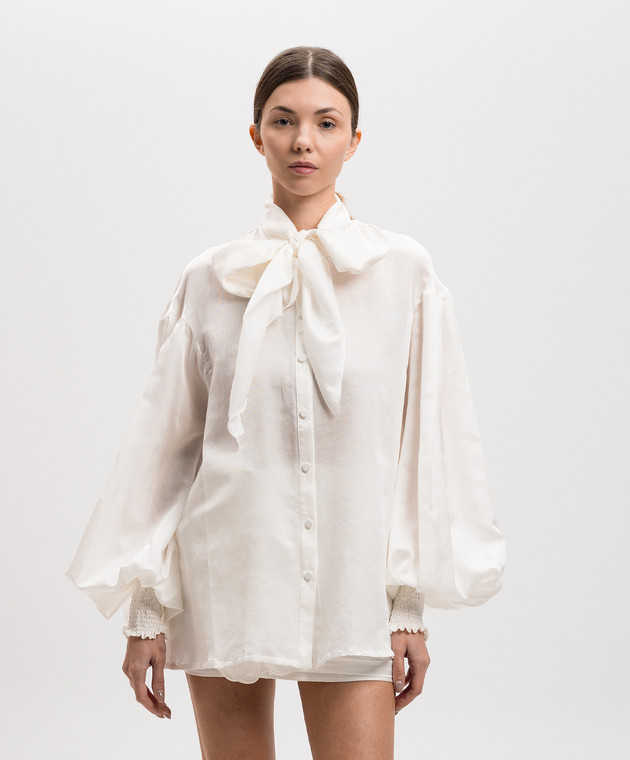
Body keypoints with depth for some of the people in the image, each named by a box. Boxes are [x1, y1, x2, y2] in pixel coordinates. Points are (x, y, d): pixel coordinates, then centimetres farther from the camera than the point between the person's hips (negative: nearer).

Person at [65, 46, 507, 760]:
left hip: (350, 587, -1)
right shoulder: (209, 279, 2)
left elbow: (428, 439, 2)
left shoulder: (403, 271, 0)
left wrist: (411, 607, -1)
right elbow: (163, 442, 5)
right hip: (227, 571, 1)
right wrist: (145, 609, 3)